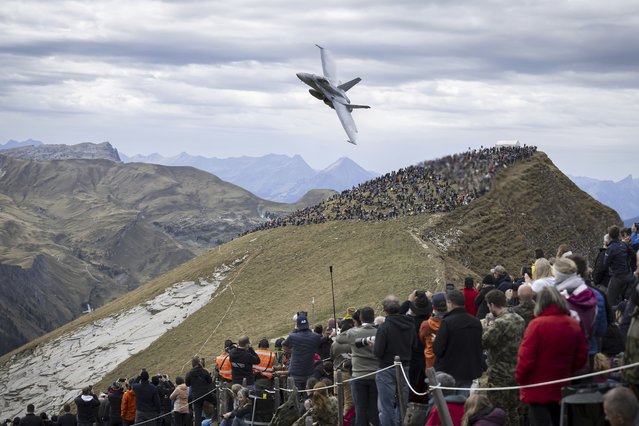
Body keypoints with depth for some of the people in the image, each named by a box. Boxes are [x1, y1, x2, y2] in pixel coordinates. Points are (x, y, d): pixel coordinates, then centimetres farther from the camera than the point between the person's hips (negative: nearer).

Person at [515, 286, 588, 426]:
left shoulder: (537, 324, -17)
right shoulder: (574, 325, 1)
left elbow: (526, 357, -17)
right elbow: (581, 357, 8)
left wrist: (519, 378, 0)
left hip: (538, 391, -6)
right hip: (562, 389, 6)